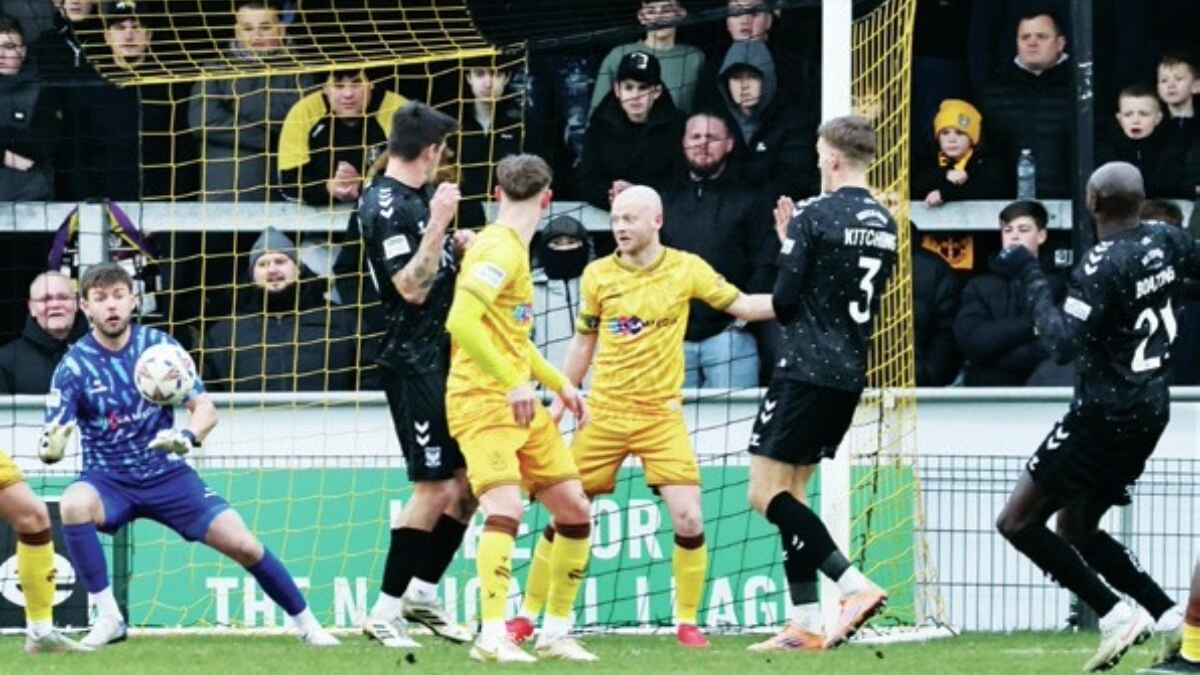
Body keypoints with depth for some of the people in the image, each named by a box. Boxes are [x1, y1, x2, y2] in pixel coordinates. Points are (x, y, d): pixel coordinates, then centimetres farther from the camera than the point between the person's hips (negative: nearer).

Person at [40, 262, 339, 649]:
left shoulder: (159, 346, -6)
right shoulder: (74, 366, -11)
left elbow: (205, 408, -4)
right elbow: (50, 446, -16)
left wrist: (188, 436, -27)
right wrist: (51, 447, -41)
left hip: (166, 475, 1)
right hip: (108, 481, -1)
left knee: (243, 545, -10)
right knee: (73, 504, -35)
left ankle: (307, 624, 11)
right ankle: (108, 619, -25)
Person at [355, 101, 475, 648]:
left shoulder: (414, 197, 13)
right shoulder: (385, 205, -16)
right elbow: (411, 288, -22)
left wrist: (456, 245, 14)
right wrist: (438, 223, -26)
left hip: (446, 357, 10)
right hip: (413, 362, -10)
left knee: (469, 481, 11)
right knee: (435, 489, -10)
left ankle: (421, 592, 19)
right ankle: (386, 611, -4)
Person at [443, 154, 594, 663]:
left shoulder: (514, 248, 16)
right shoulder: (501, 248, -14)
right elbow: (460, 322, -28)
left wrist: (559, 384, 25)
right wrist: (512, 383, -29)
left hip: (519, 403, 10)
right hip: (482, 400, -10)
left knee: (575, 510, 11)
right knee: (506, 507, -26)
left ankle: (556, 632, 19)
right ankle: (492, 636, -31)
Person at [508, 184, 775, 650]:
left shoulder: (687, 269, -2)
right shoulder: (597, 276, 1)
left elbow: (740, 305, 2)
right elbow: (583, 344, 11)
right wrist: (560, 401, 12)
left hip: (662, 415, -1)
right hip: (604, 414, 1)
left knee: (688, 518, -12)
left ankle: (687, 621, 3)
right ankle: (527, 615, 14)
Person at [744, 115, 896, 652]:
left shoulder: (814, 216, -11)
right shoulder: (884, 224, 12)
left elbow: (785, 301, -11)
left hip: (807, 371, -8)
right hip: (851, 375, 8)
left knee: (766, 493, -6)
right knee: (791, 492, 14)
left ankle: (855, 586, -18)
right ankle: (805, 623, 8)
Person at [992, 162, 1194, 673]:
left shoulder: (1101, 266, -21)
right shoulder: (1166, 242, 1)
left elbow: (1063, 344, -24)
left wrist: (1032, 279, -17)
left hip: (1106, 415, -9)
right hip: (1150, 409, 9)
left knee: (1018, 521, -3)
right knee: (1077, 529, 20)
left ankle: (1115, 614, -10)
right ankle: (1169, 617, 10)